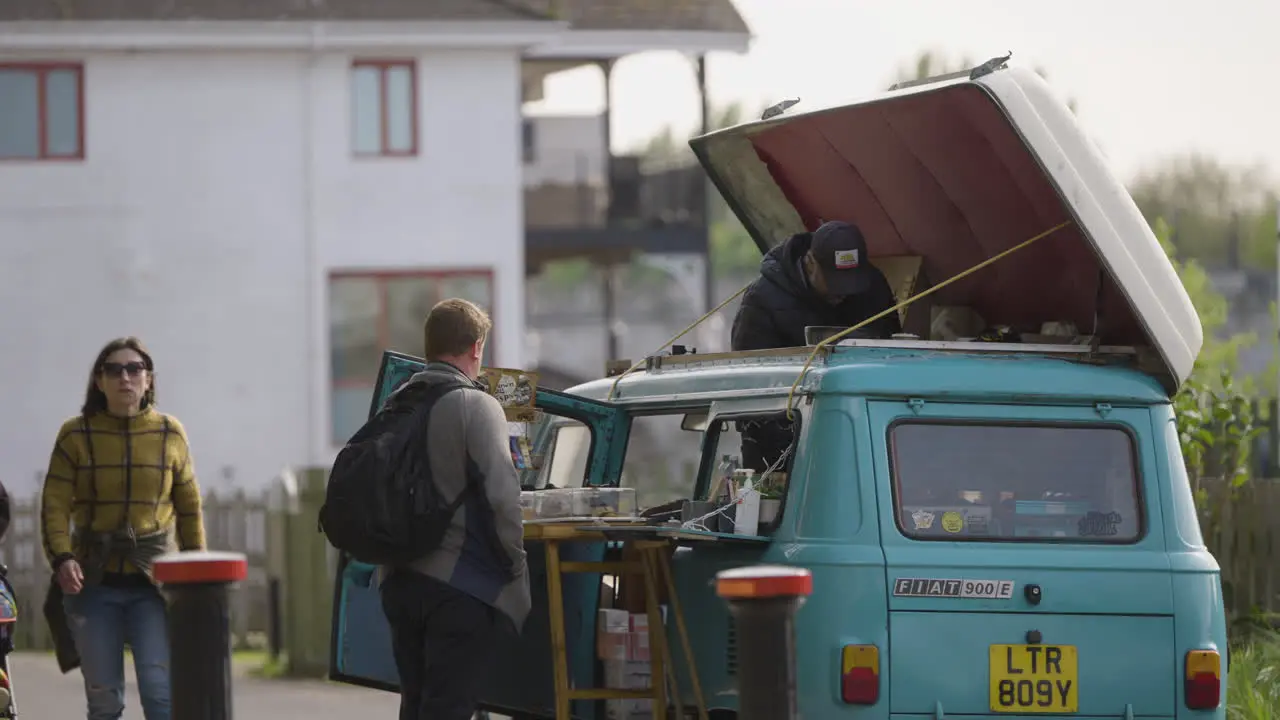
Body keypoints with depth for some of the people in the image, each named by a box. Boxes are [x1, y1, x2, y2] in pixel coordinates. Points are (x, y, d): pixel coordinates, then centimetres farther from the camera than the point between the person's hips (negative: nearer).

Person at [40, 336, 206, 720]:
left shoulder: (170, 433, 4)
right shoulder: (76, 435, 1)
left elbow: (189, 508, 10)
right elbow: (55, 505, -4)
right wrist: (61, 557, -21)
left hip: (154, 582, -1)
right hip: (94, 583, 1)